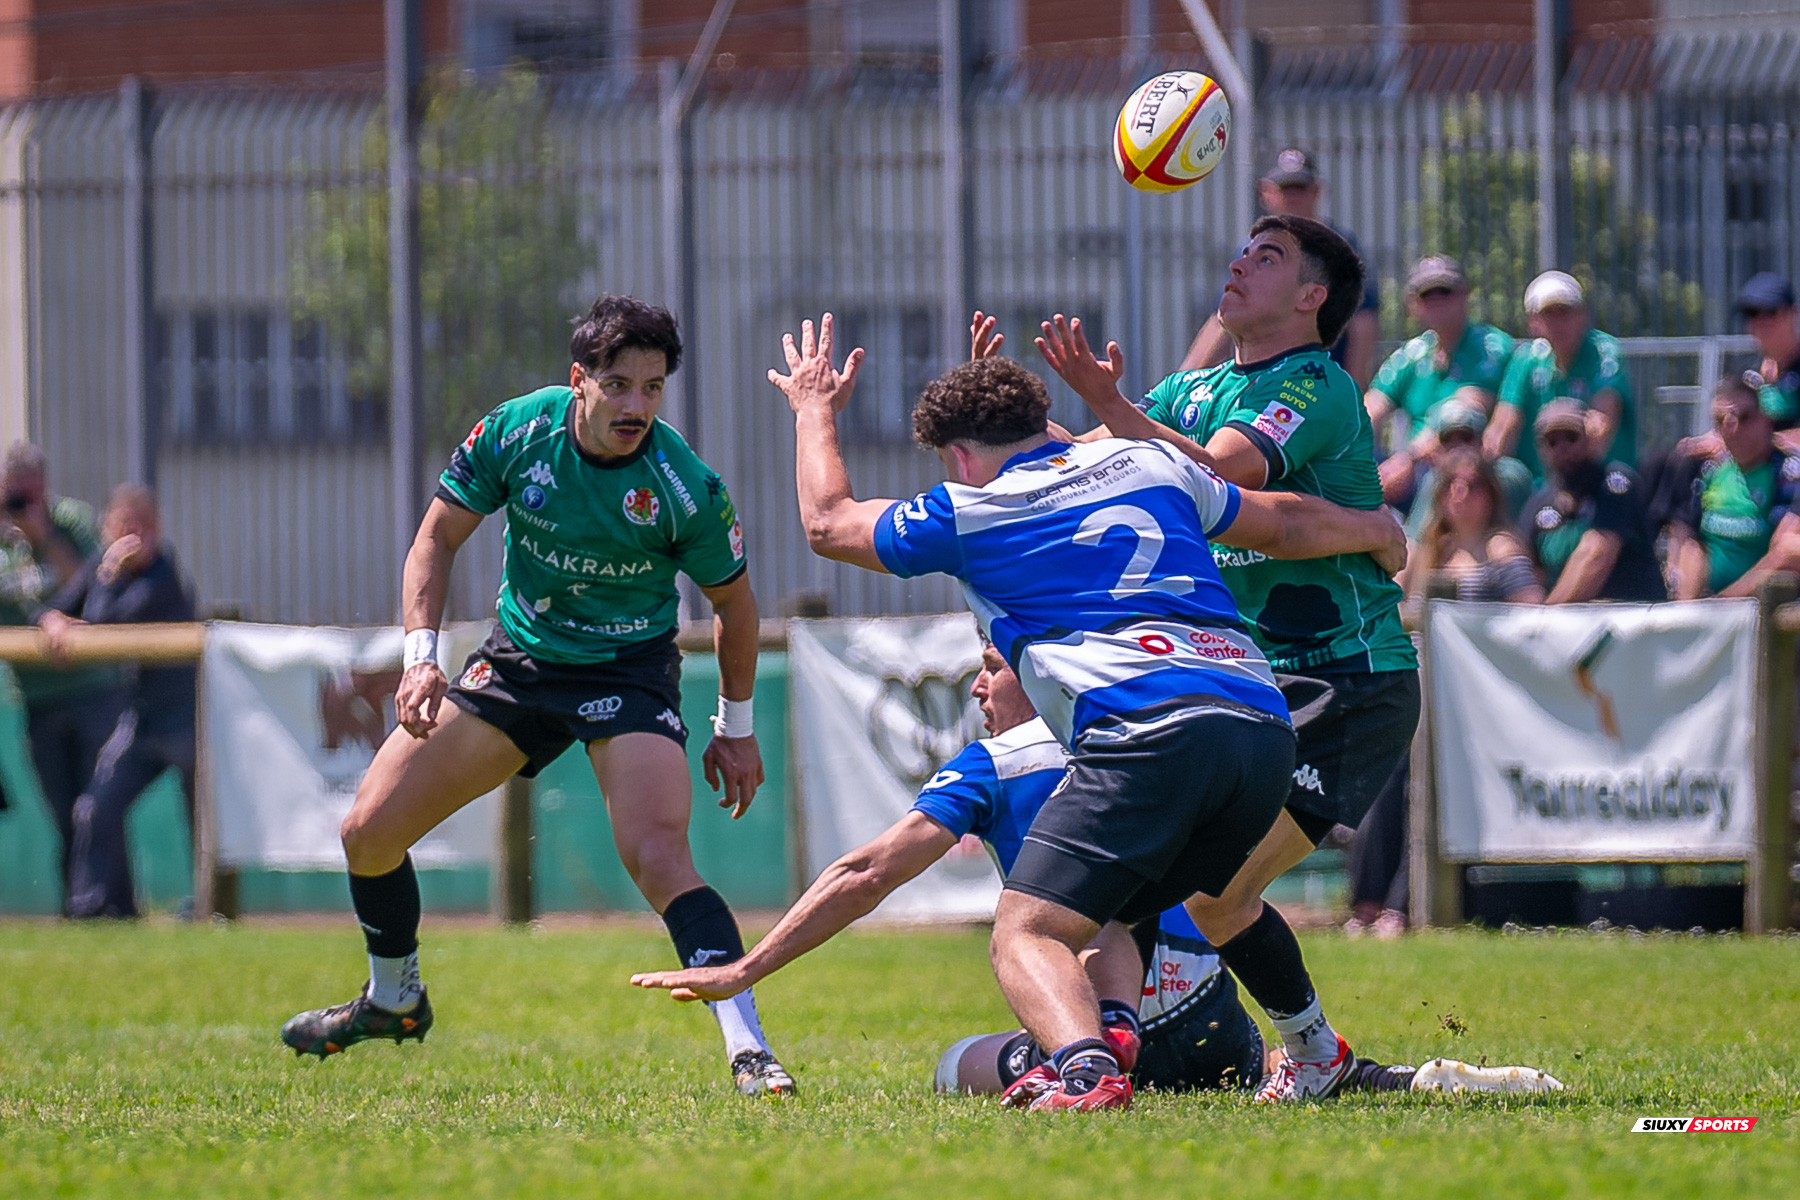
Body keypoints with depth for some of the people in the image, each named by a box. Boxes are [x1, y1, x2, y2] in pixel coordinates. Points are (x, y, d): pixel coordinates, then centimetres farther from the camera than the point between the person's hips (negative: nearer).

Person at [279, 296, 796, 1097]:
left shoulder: (686, 489, -22)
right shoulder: (515, 432, -16)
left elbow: (733, 602, -4)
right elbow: (438, 536, -2)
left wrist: (736, 727, 2)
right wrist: (421, 656, -13)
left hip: (629, 672, -4)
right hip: (518, 660, 4)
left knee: (658, 857, -28)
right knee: (368, 833, 3)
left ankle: (748, 1051, -28)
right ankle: (392, 1000, 30)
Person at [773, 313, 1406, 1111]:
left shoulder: (969, 512, 12)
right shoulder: (1147, 466, 25)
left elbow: (828, 523, 29)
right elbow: (1285, 523, 39)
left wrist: (815, 411, 46)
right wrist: (1374, 530, 60)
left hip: (1145, 738, -7)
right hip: (1264, 731, 7)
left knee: (1027, 934, -10)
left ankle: (1086, 1071, -39)